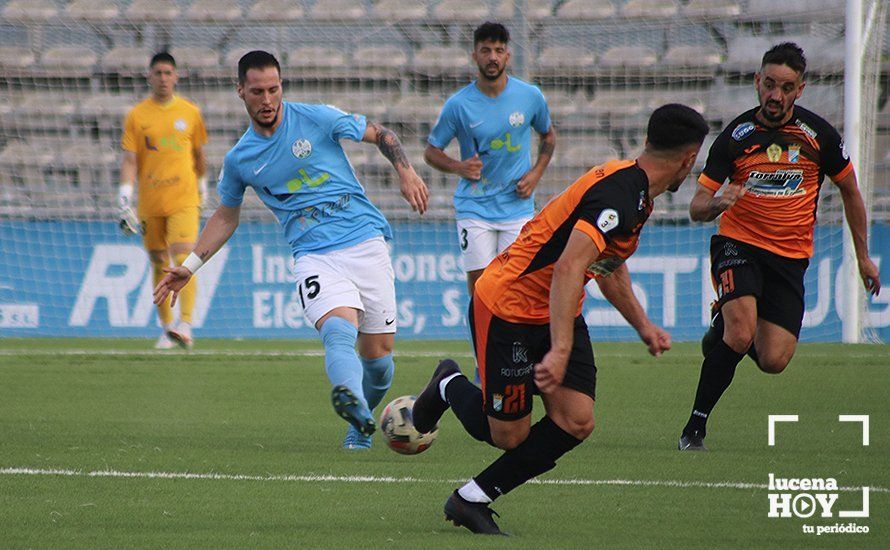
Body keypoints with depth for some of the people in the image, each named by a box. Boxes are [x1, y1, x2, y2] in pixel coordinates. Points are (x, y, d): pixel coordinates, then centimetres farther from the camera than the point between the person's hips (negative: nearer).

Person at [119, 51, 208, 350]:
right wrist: (124, 198, -12)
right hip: (149, 202, 1)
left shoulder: (190, 112, 4)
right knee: (159, 266, 8)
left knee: (184, 260, -17)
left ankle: (185, 325, -21)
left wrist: (202, 185, 22)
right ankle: (166, 328, 19)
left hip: (184, 200, -1)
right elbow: (129, 160, -2)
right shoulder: (136, 116, 2)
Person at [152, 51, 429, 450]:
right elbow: (226, 216, 23)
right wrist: (189, 267, 18)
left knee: (378, 353, 0)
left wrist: (406, 173, -6)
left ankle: (362, 421, 28)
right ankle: (356, 408, -58)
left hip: (365, 241, 0)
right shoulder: (239, 159, 8)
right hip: (314, 256, 0)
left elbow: (380, 135, 11)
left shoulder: (316, 119, 0)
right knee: (339, 330, -30)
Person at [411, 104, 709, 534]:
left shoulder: (636, 193, 7)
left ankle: (472, 499, 4)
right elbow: (568, 269, -36)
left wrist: (643, 325, 27)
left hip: (558, 313, 9)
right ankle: (450, 386, 30)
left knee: (576, 422, -7)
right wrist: (559, 351, -42)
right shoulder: (618, 193, -26)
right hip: (507, 309, -9)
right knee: (509, 437, -1)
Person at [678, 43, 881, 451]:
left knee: (773, 361, -9)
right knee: (741, 333, -28)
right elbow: (696, 208, -4)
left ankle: (724, 330, 26)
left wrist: (863, 256, 15)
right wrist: (716, 203, -28)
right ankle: (694, 428, -15)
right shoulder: (735, 135, -6)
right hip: (738, 245, -2)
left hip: (790, 256, 2)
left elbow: (850, 191, 12)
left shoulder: (819, 135, -3)